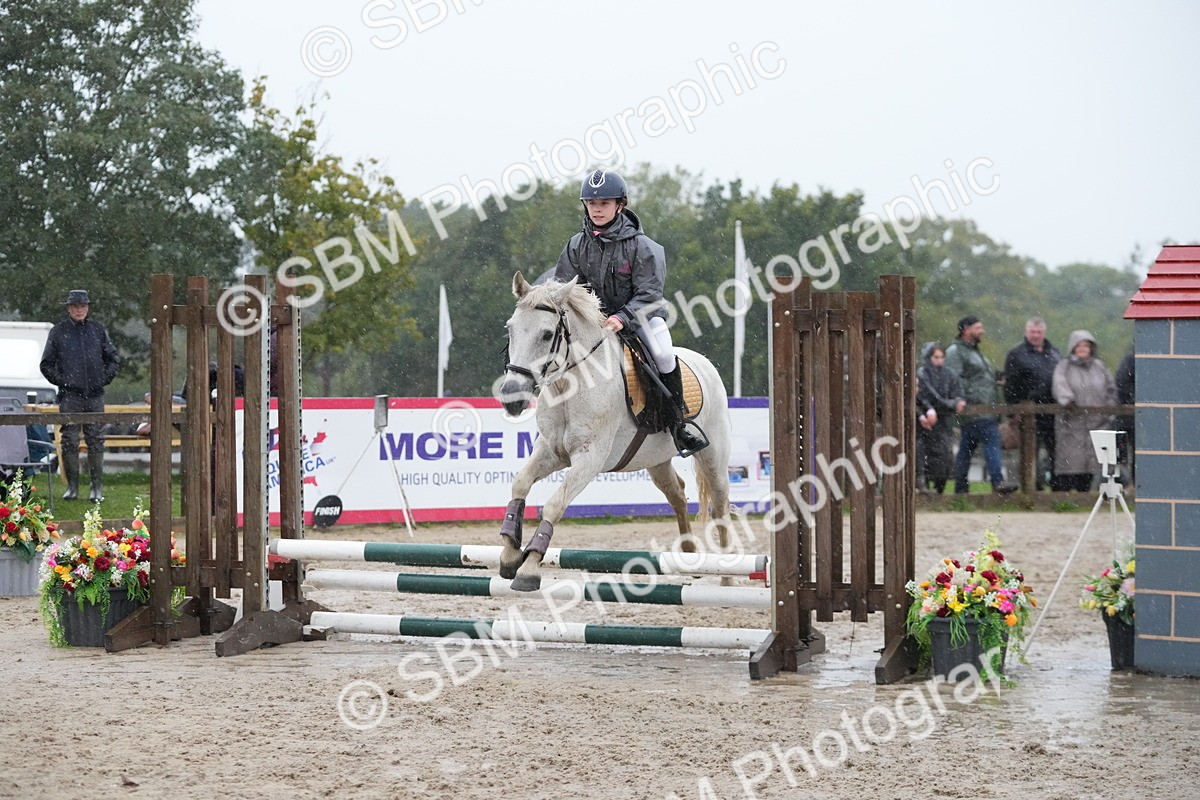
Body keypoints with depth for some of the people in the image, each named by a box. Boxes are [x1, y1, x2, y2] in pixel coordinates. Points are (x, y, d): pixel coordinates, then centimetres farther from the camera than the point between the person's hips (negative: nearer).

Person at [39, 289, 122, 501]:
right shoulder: (58, 332, 3)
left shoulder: (97, 330, 9)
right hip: (69, 395, -2)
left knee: (96, 441, 2)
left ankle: (97, 487, 6)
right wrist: (61, 381, -4)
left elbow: (114, 358, 16)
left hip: (95, 395, 2)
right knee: (70, 442, -1)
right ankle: (72, 486, 6)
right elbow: (46, 364, 7)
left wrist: (105, 378, 4)